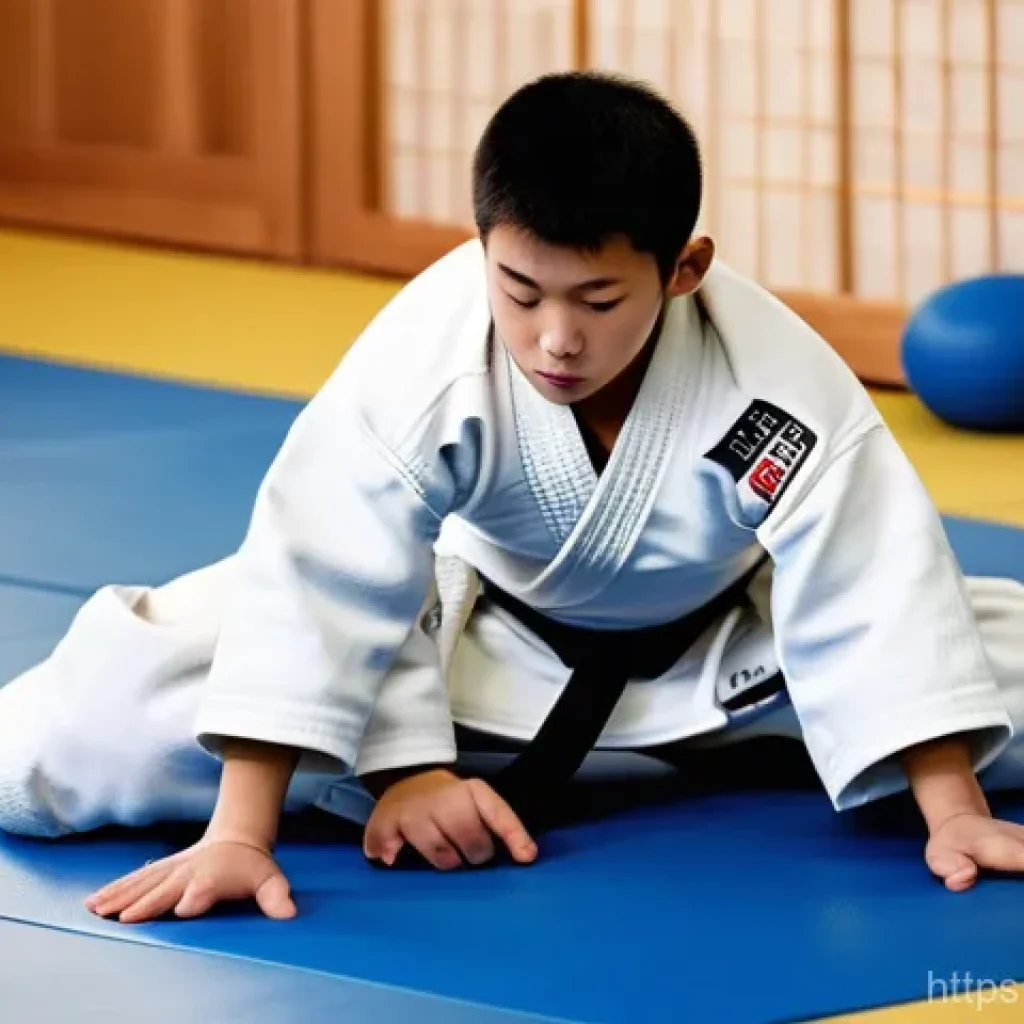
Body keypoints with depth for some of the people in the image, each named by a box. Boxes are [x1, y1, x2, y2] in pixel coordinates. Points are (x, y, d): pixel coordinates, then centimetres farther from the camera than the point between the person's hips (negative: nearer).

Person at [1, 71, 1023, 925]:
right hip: (480, 628, -2)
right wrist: (238, 836, -38)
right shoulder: (422, 357, -36)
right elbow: (317, 580, -36)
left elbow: (876, 591, -27)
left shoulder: (781, 383, -33)